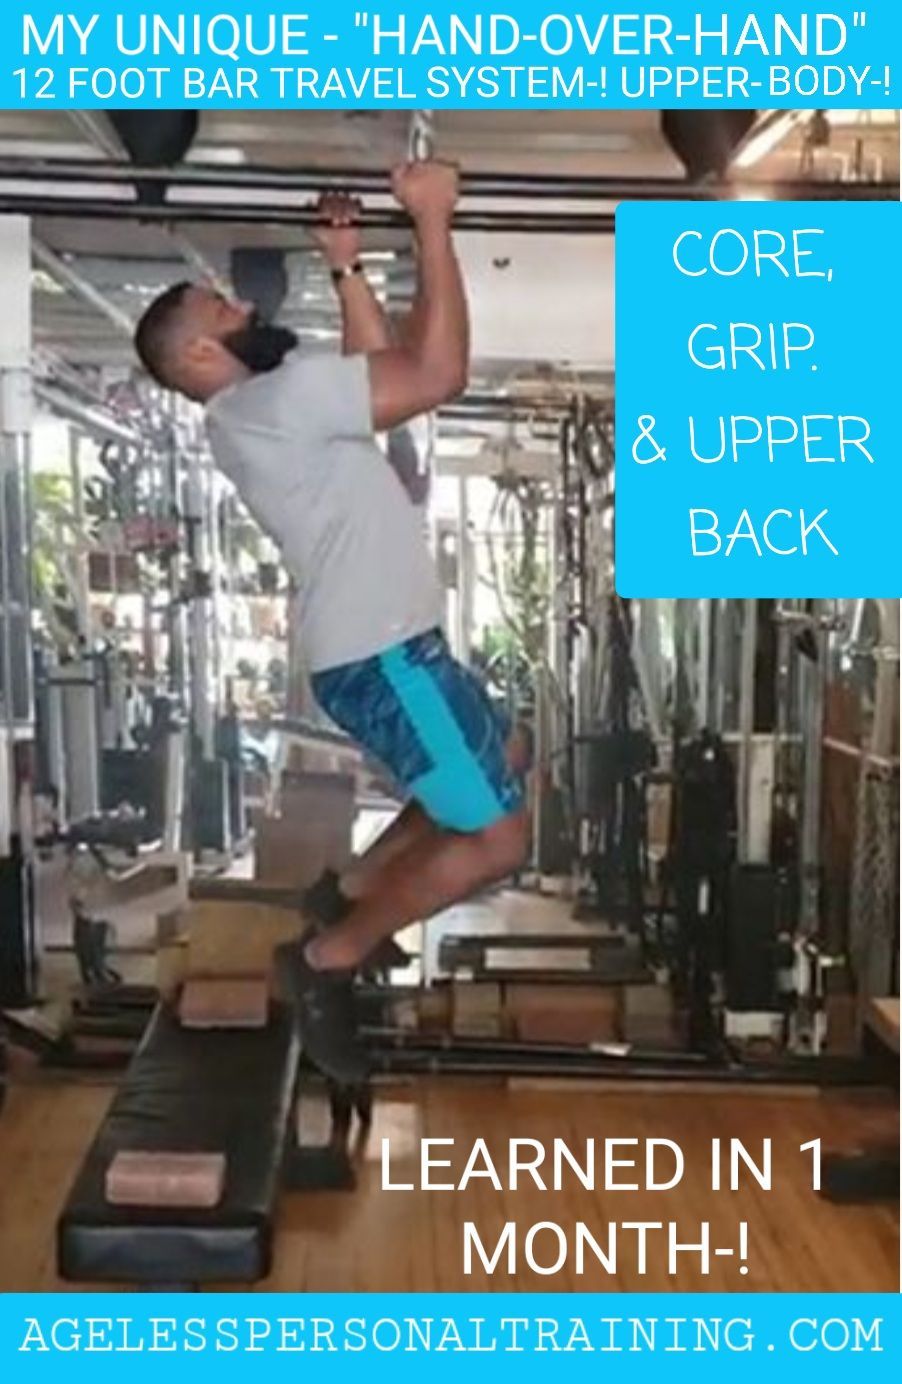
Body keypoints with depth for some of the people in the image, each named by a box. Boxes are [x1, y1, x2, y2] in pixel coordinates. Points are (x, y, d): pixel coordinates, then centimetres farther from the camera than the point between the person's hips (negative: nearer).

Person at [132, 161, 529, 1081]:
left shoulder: (266, 407, 16)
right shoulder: (271, 400, -16)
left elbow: (380, 369, 25)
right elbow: (438, 371, -21)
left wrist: (346, 268, 18)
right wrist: (431, 220, -15)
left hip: (385, 647, 11)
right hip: (380, 658, -11)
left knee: (497, 769, 26)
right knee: (495, 840, -9)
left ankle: (352, 889, 28)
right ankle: (330, 958, 5)